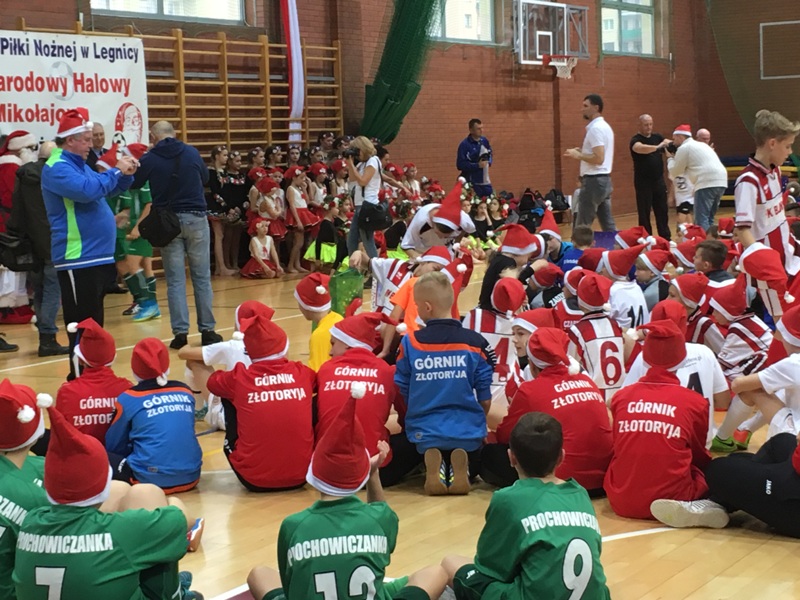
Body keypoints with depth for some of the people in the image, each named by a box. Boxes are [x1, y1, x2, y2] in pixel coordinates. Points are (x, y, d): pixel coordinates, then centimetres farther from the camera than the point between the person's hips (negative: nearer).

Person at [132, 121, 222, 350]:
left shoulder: (150, 159, -6)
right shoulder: (192, 152, 1)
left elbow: (134, 184, 10)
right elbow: (205, 177, 18)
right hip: (195, 218, 1)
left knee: (175, 280, 3)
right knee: (202, 277, 7)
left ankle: (180, 332, -2)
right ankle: (207, 329, 8)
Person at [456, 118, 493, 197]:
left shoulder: (485, 141, 6)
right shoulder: (464, 145, -14)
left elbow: (490, 155, 24)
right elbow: (460, 165, -17)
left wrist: (489, 162, 1)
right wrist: (477, 165, -21)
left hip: (486, 182, 6)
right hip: (472, 184, -6)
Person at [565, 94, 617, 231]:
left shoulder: (595, 129, -16)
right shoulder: (605, 127, 16)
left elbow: (599, 158, -23)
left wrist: (578, 155, -12)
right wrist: (583, 152, 15)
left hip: (594, 181, -10)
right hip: (604, 179, 10)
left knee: (582, 226, -5)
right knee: (608, 224, 9)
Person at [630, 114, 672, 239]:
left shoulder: (657, 137, 11)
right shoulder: (635, 140, -9)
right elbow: (640, 148, -30)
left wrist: (671, 143, -20)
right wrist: (657, 147, -43)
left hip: (659, 180, 5)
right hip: (643, 182, -5)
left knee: (662, 211, 7)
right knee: (644, 212, -2)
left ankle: (666, 239, 13)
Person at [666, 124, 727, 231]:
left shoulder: (684, 148, 1)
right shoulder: (700, 145, 29)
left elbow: (675, 173, 8)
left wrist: (670, 158, 24)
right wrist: (675, 158, 31)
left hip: (707, 183, -9)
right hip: (720, 181, 9)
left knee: (701, 220, -8)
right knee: (709, 219, 17)